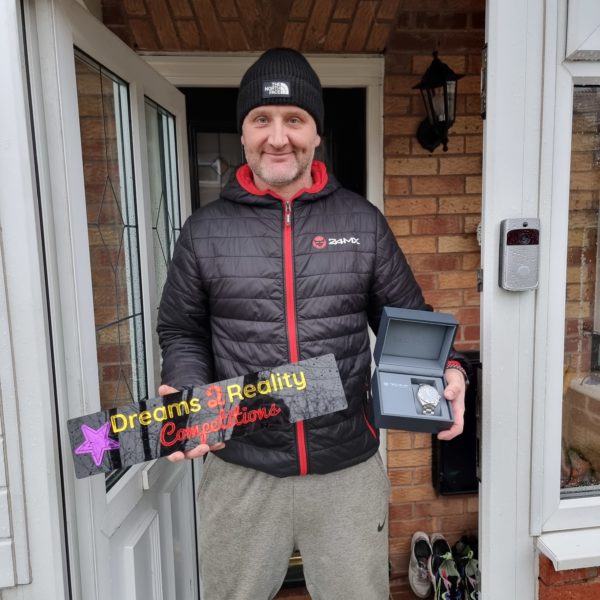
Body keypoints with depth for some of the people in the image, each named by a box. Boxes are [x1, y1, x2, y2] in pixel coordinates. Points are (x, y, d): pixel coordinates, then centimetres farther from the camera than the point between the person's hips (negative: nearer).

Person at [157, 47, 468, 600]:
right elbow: (182, 333, 6)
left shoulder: (362, 221, 0)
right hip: (240, 472, 1)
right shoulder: (204, 231, 0)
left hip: (350, 470, 0)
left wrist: (443, 373, -12)